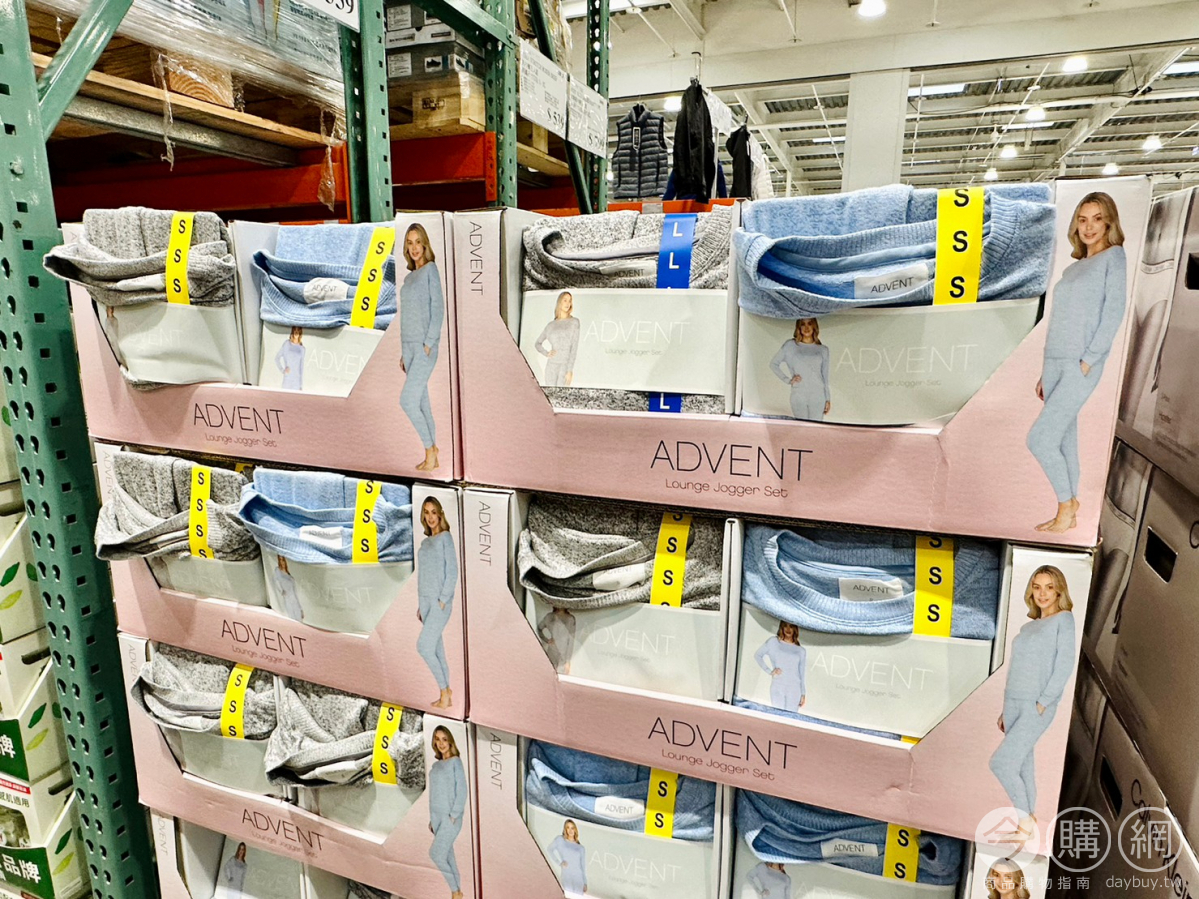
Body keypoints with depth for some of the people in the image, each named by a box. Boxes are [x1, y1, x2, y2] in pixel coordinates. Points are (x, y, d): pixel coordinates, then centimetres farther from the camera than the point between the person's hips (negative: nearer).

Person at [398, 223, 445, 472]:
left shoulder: (430, 269, -4)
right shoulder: (409, 277, 18)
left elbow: (438, 309, -11)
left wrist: (429, 344, -17)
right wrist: (404, 353, 16)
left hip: (424, 347, -8)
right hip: (409, 346, 8)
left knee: (407, 401, -12)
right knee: (421, 402, 9)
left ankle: (430, 452, 2)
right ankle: (432, 455, 16)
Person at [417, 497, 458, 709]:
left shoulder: (445, 538, -6)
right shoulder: (426, 542, 15)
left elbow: (452, 572, -11)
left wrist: (443, 601, -16)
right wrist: (420, 605, 15)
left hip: (440, 601, -7)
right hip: (425, 600, 7)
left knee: (423, 646, -11)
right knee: (436, 647, 8)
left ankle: (445, 691, 1)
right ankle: (446, 694, 15)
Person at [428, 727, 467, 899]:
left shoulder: (455, 762, -7)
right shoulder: (436, 765, 12)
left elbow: (462, 790, -12)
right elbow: (434, 794, 16)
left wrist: (454, 815, -17)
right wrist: (432, 818, 12)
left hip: (450, 817, -7)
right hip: (437, 816, 7)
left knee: (436, 854, -10)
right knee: (447, 855, 8)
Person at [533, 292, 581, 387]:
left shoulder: (574, 322, 1)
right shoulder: (551, 325, 12)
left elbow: (574, 347, -6)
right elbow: (538, 343, 21)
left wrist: (570, 370, -13)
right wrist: (546, 353, -1)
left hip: (565, 366, -3)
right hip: (551, 366, 3)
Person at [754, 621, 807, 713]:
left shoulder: (801, 651, 10)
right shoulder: (773, 642, 5)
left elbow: (801, 674, 13)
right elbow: (757, 655, 7)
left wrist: (803, 693, 8)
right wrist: (769, 671, -1)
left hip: (794, 689, 1)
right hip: (777, 687, -1)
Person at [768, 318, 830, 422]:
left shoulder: (823, 349, 9)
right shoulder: (790, 345, 4)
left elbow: (825, 377, 12)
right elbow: (773, 364, 8)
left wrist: (827, 399, 9)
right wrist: (788, 380, -2)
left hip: (818, 396, 1)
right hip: (798, 395, -1)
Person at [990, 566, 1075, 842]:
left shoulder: (1064, 620, -4)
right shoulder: (1028, 627, 16)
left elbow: (1065, 664, -12)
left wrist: (1043, 702, -17)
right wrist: (1005, 709, 16)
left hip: (1037, 707, -7)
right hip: (1014, 703, 7)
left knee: (1000, 762, -10)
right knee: (1022, 765, 10)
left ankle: (1026, 819, 6)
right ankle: (1027, 824, 20)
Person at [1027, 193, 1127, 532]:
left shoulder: (1114, 257, 0)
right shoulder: (1073, 268, 19)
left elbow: (1114, 313, -10)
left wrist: (1087, 362, -17)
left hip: (1081, 367, -7)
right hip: (1055, 363, 7)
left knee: (1039, 439, -12)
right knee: (1063, 440, 8)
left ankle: (1067, 506, 5)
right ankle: (1068, 512, 17)